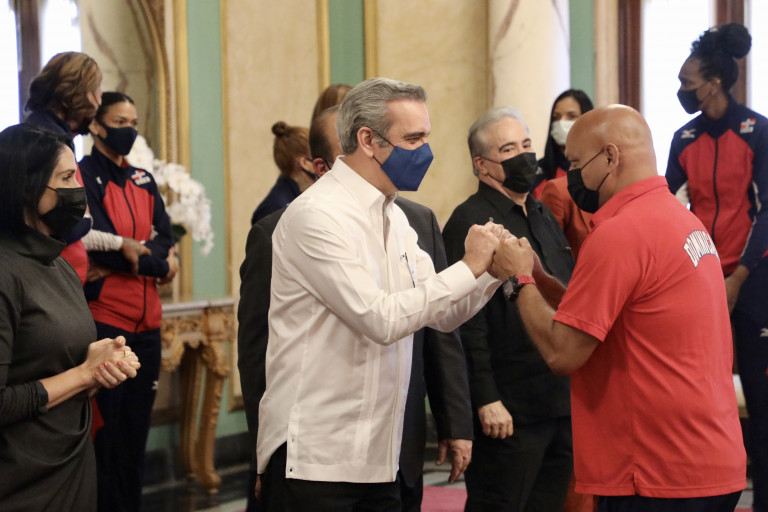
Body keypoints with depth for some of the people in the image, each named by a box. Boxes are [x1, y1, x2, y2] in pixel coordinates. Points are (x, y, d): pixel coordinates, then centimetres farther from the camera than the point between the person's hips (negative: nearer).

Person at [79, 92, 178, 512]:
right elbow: (103, 246, -16)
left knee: (136, 431, 11)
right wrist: (158, 263, -6)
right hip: (103, 321, -6)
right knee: (106, 435, -2)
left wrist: (129, 258, -12)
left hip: (145, 325, 7)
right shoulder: (84, 177, -6)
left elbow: (164, 241, 5)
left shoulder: (144, 182, 15)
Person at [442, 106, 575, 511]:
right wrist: (486, 399, -20)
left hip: (562, 404, 8)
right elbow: (467, 323, -17)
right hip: (508, 411, -8)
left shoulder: (544, 216, 17)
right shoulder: (469, 222, -10)